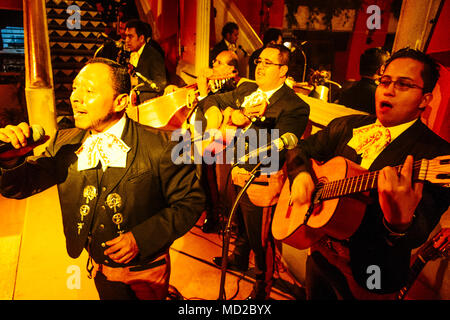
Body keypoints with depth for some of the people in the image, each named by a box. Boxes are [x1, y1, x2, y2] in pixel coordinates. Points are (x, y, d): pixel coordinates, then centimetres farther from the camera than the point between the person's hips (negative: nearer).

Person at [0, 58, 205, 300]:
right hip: (101, 270, 4)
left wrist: (141, 238, -25)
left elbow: (192, 201, -17)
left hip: (146, 271, -3)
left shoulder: (160, 146, -23)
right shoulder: (65, 144, -8)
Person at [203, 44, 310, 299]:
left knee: (260, 240, 11)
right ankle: (239, 259, 59)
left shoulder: (294, 106, -20)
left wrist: (243, 116, -29)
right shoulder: (247, 90, 3)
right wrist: (214, 120, -6)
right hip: (238, 175, 7)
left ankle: (263, 286, 38)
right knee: (241, 226, 30)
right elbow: (213, 100, 14)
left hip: (261, 185, -7)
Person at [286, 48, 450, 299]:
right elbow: (302, 149, 8)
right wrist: (301, 173, -13)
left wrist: (401, 221, -48)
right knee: (315, 295, 25)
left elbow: (416, 235, -25)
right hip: (319, 253, 5)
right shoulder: (346, 126, 1)